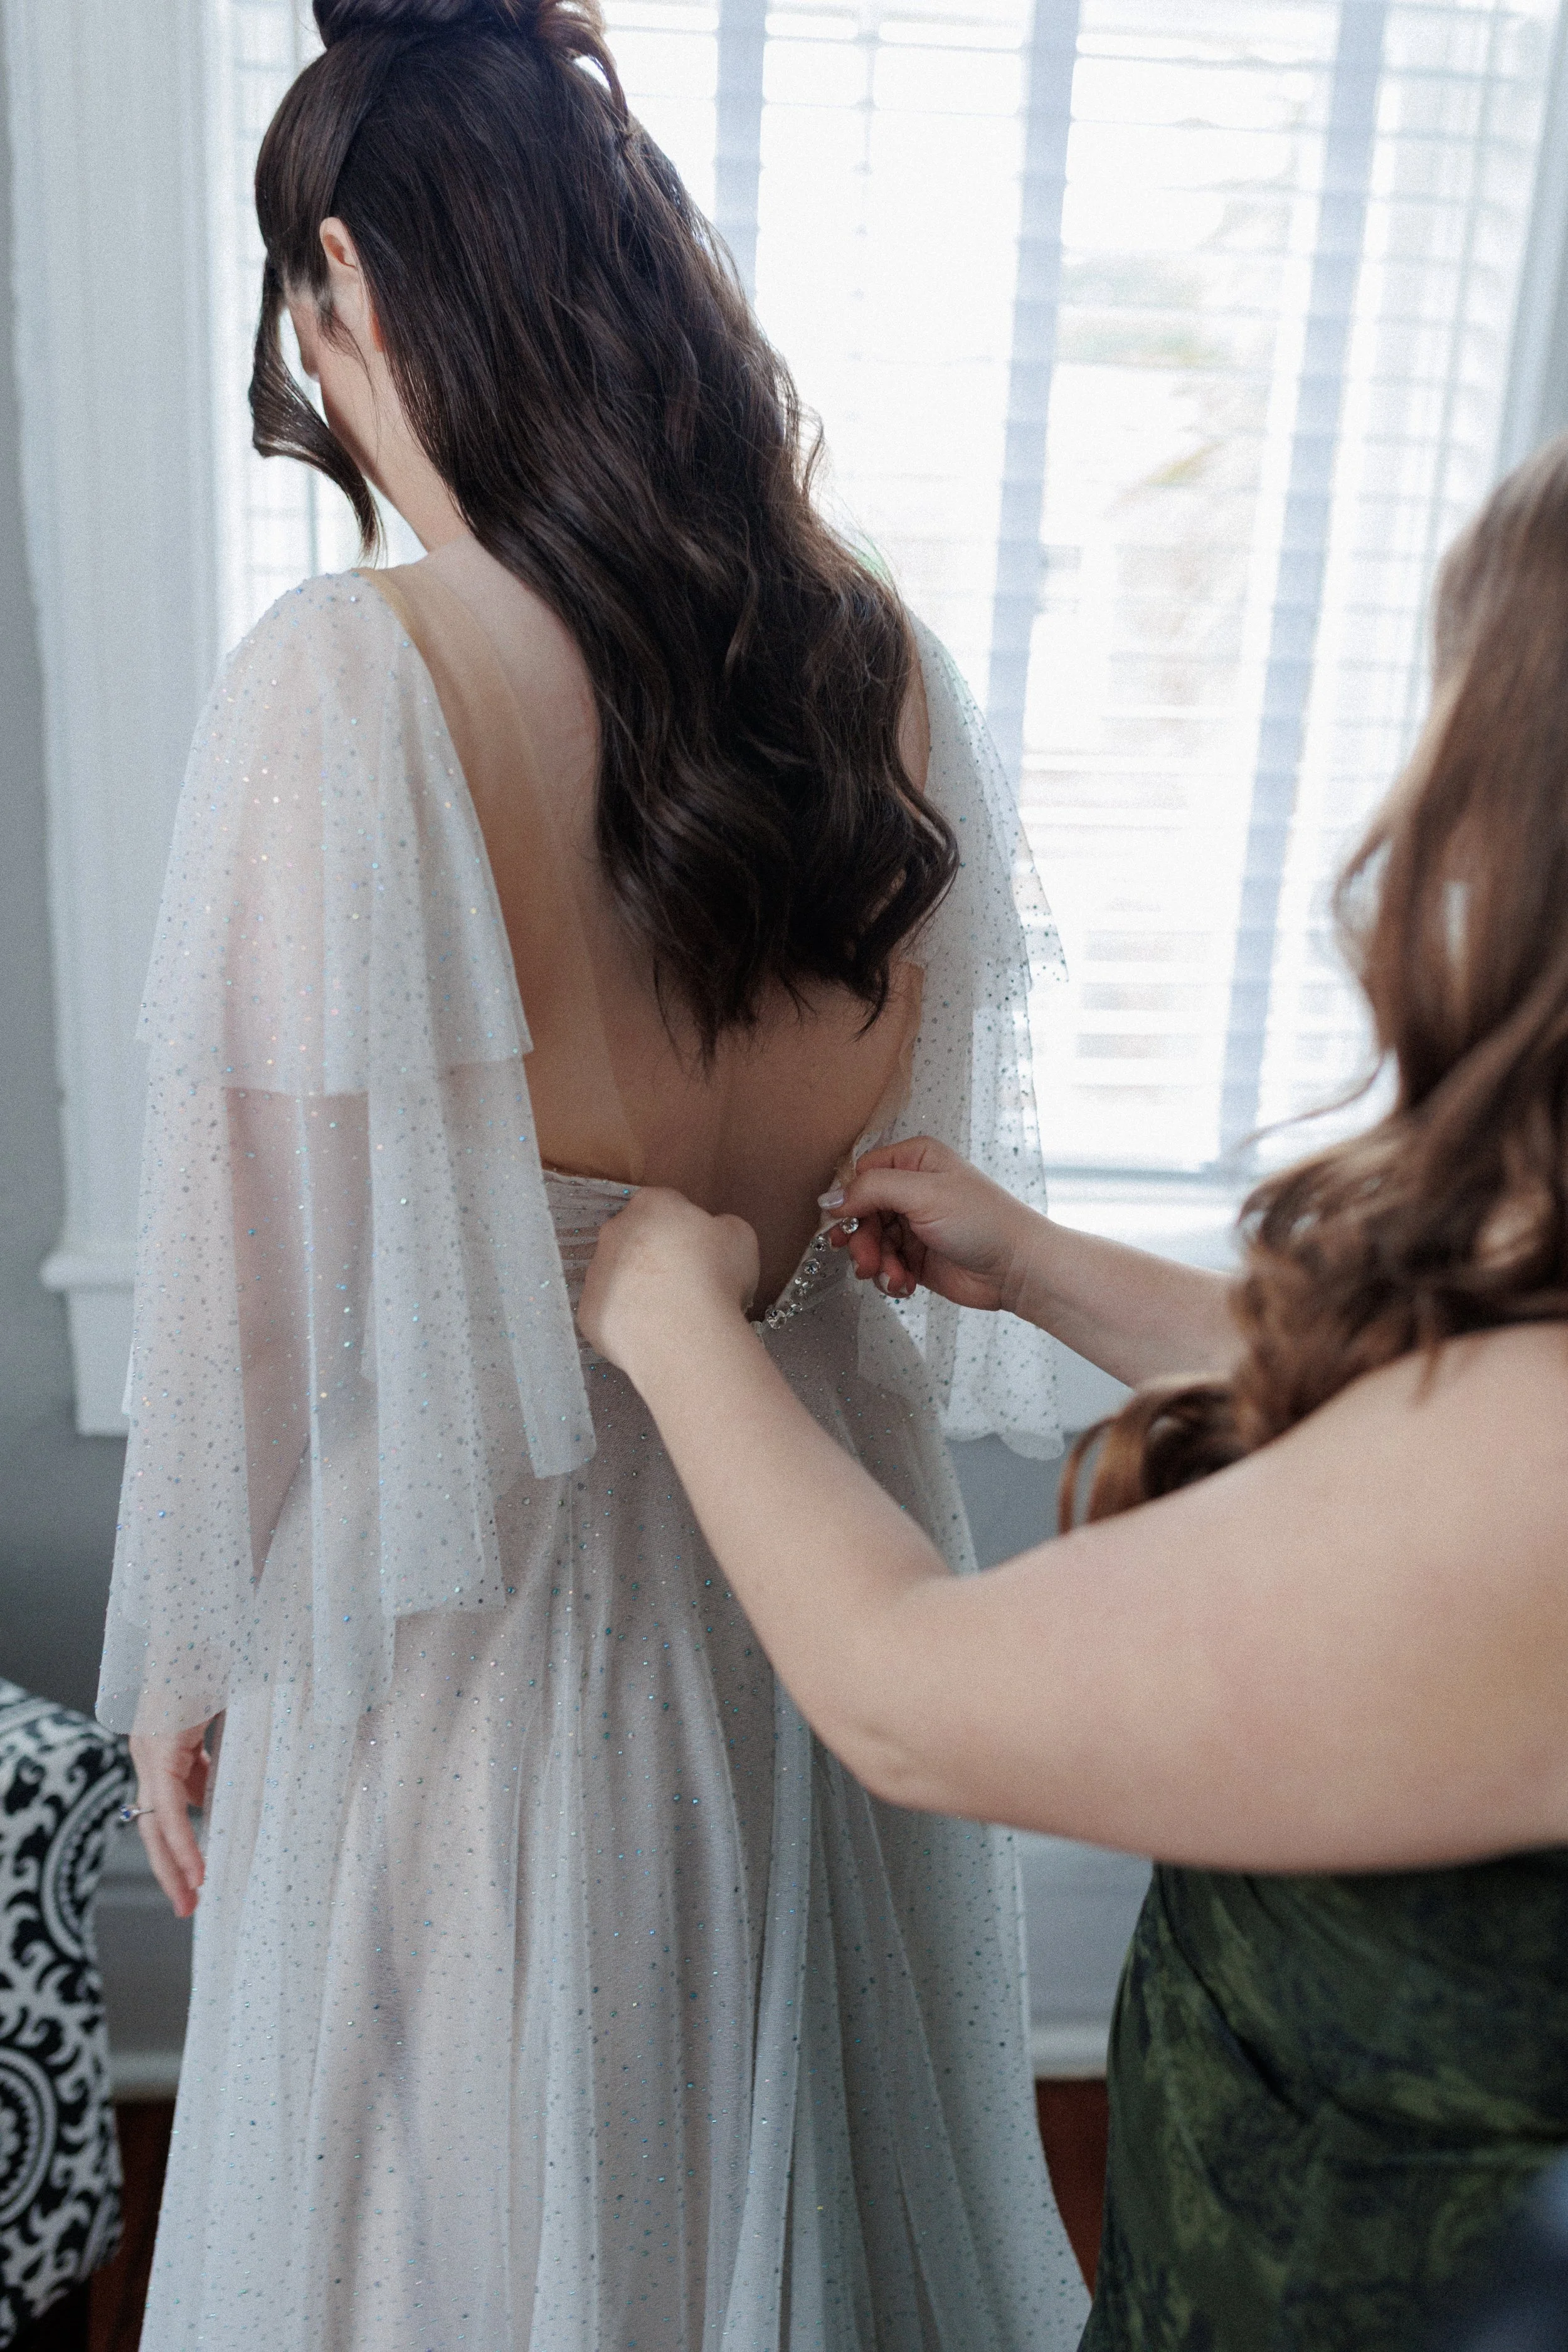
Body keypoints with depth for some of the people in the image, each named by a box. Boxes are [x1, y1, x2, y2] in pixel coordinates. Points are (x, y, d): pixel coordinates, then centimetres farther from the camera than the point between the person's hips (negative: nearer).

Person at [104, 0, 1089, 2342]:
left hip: (485, 1572, -5)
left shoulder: (342, 687, -22)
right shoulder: (880, 653, -6)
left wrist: (187, 1660, -1)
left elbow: (257, 1268, -17)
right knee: (797, 2128, 29)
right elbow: (937, 1127, 4)